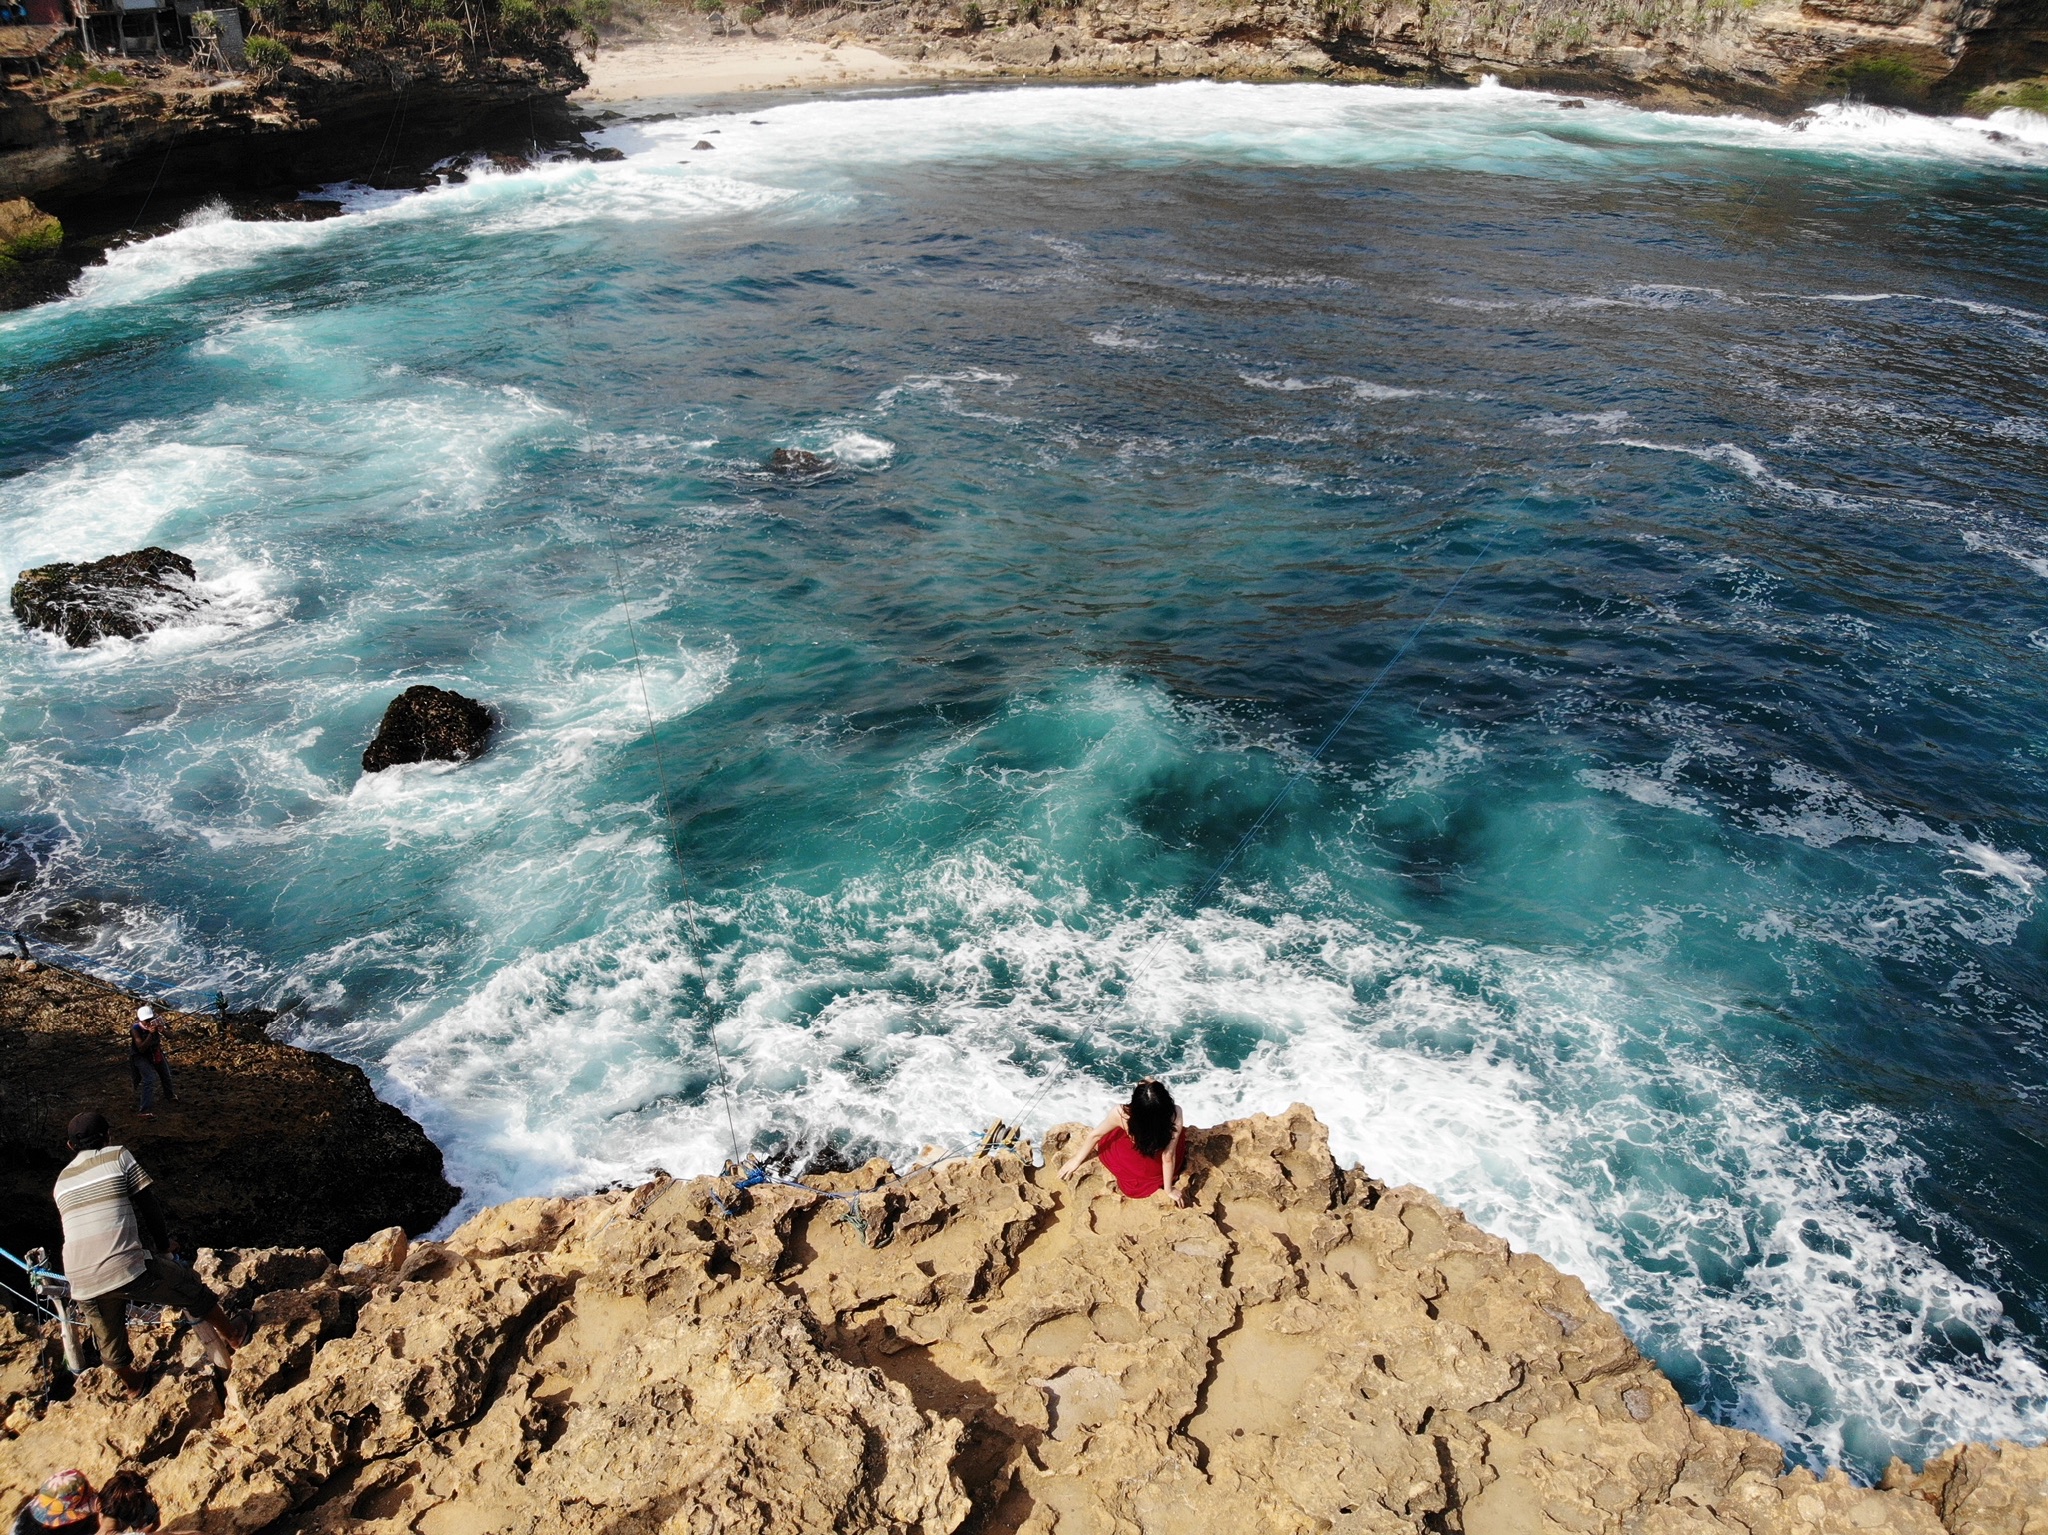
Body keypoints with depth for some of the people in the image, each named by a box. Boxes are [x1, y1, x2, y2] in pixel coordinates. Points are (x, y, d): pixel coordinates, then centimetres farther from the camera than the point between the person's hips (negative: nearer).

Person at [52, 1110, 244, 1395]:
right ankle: (235, 1340, 32)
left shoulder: (62, 1181, 18)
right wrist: (164, 1243, 22)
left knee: (110, 1341, 27)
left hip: (82, 1284, 5)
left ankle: (135, 1385, 51)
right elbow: (149, 1206, 5)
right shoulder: (118, 1156, 4)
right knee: (192, 1288, 19)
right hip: (127, 1269, -5)